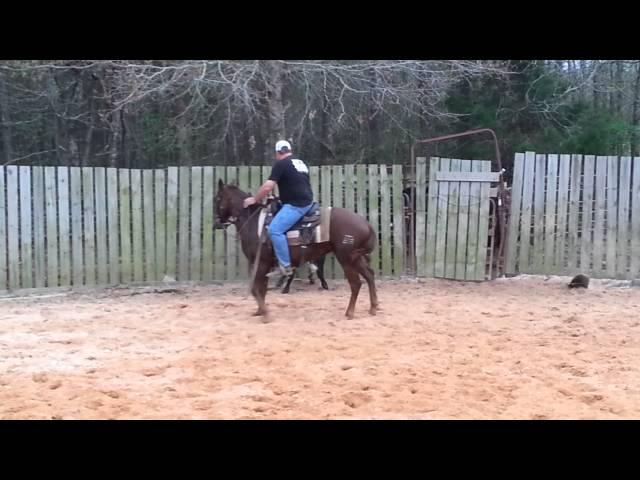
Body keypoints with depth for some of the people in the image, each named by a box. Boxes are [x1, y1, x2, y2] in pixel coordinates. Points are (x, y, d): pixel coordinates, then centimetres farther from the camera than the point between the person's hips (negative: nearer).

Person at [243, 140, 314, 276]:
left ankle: (285, 266, -21)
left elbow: (267, 187, -12)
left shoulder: (280, 163, -7)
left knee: (275, 230, -18)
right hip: (307, 202, 10)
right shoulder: (301, 163, 20)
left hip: (296, 205, -10)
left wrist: (254, 199, 2)